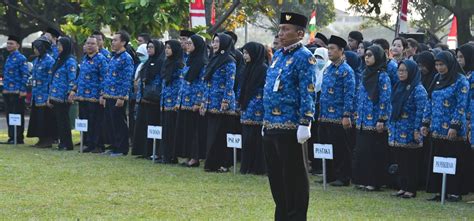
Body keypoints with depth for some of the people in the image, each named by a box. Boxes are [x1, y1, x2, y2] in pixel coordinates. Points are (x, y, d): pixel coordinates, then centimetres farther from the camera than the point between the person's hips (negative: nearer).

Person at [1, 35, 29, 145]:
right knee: (9, 115, 9)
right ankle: (12, 137, 14)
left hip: (17, 93, -8)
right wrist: (4, 89, 17)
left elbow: (26, 75, -13)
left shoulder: (21, 58, -8)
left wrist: (22, 90, -18)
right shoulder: (8, 58, 17)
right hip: (7, 92, 8)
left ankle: (19, 138, -1)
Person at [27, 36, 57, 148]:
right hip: (36, 95, 9)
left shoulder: (49, 61, -12)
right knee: (36, 117, 11)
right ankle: (41, 139, 17)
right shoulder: (36, 60, 14)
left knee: (45, 117, -5)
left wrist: (50, 96, -18)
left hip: (44, 95, -9)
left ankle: (48, 140, 1)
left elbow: (52, 79, -15)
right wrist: (32, 93, 18)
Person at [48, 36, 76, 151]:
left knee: (63, 119, -4)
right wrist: (50, 96, 18)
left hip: (63, 97, -9)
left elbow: (72, 79, -16)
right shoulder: (59, 59, 17)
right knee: (58, 119, 10)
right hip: (55, 96, 9)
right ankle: (62, 142, 16)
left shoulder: (70, 61, -10)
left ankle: (67, 144, 3)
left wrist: (70, 94, -22)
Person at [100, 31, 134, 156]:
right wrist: (103, 94, 16)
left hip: (118, 97, -9)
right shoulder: (113, 58, 15)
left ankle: (122, 149, 5)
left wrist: (122, 97, -21)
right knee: (110, 122, 12)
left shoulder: (126, 58, -12)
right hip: (108, 96, 9)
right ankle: (114, 147, 21)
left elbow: (127, 79, -17)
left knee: (119, 124, -2)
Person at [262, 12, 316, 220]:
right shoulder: (278, 56, 16)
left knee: (293, 176, -2)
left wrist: (305, 124, -21)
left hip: (290, 128, -9)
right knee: (275, 175, 14)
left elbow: (308, 93, -16)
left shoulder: (304, 58, -10)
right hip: (271, 126, 9)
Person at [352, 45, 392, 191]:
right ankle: (363, 179, 17)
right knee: (361, 150, 9)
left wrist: (382, 120, -17)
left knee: (375, 153, -3)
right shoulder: (365, 74, 13)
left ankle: (374, 182, 2)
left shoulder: (382, 76, -9)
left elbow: (385, 99, -13)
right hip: (363, 122, 8)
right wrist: (357, 116, 15)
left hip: (374, 122, -7)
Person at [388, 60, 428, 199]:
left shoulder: (418, 89, -11)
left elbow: (421, 111, -15)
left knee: (411, 162, -1)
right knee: (400, 160, 10)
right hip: (398, 132, 7)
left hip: (410, 133, -7)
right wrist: (390, 125, 14)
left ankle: (411, 190, 5)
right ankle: (402, 187, 17)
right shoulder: (398, 87, 11)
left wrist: (417, 130, -19)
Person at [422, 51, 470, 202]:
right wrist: (426, 123, 11)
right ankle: (439, 191, 13)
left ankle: (455, 192, 3)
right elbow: (430, 103, 16)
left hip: (452, 130, -7)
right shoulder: (437, 79, 12)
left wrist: (454, 126, -18)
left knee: (454, 161, -2)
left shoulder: (460, 81, -8)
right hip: (437, 129, 7)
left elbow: (461, 106, -13)